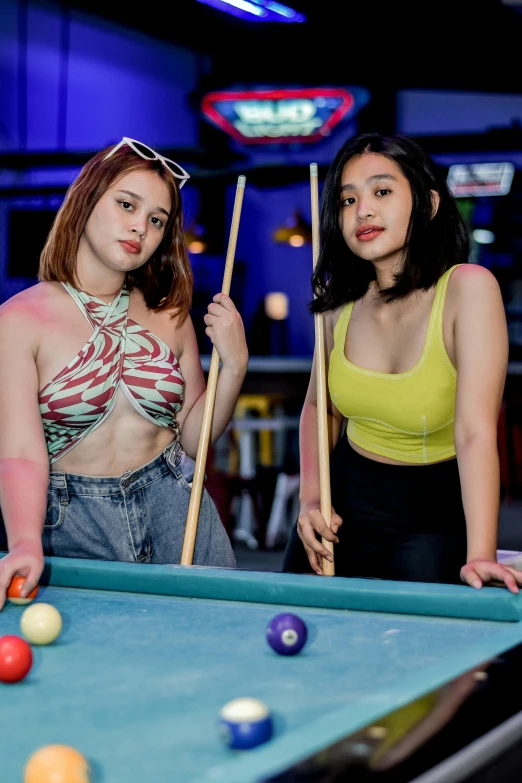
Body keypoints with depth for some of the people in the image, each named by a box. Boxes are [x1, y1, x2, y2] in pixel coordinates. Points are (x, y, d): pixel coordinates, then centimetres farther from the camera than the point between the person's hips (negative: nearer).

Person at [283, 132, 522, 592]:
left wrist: (479, 555, -41)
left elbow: (475, 430, -31)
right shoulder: (341, 301, -6)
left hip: (435, 516, -5)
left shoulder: (468, 288, -22)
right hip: (345, 499, 5)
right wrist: (311, 498, -5)